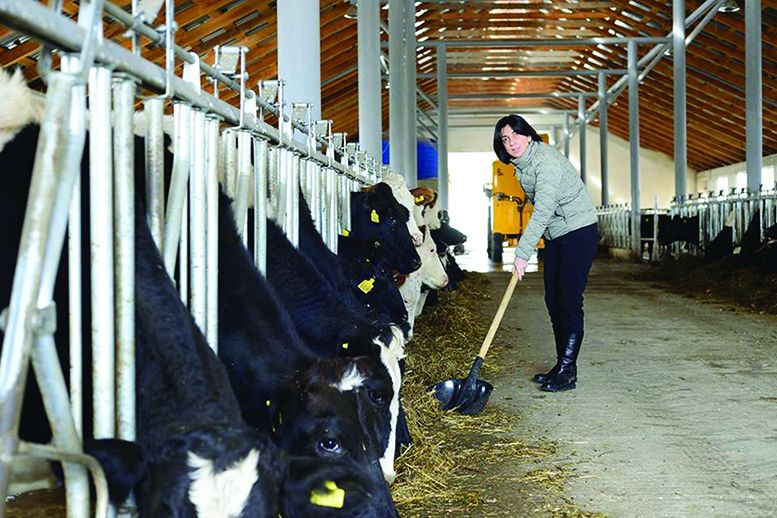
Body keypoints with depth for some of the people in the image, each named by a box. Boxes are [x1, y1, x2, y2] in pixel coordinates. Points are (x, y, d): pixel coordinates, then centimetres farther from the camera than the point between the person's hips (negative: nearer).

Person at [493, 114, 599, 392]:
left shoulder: (546, 159, -21)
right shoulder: (520, 166, 8)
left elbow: (543, 211, -28)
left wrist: (522, 253, -31)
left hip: (578, 231, -9)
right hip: (555, 236, 9)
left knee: (569, 301, -11)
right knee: (553, 302, 8)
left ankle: (567, 372, -7)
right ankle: (562, 365, 16)